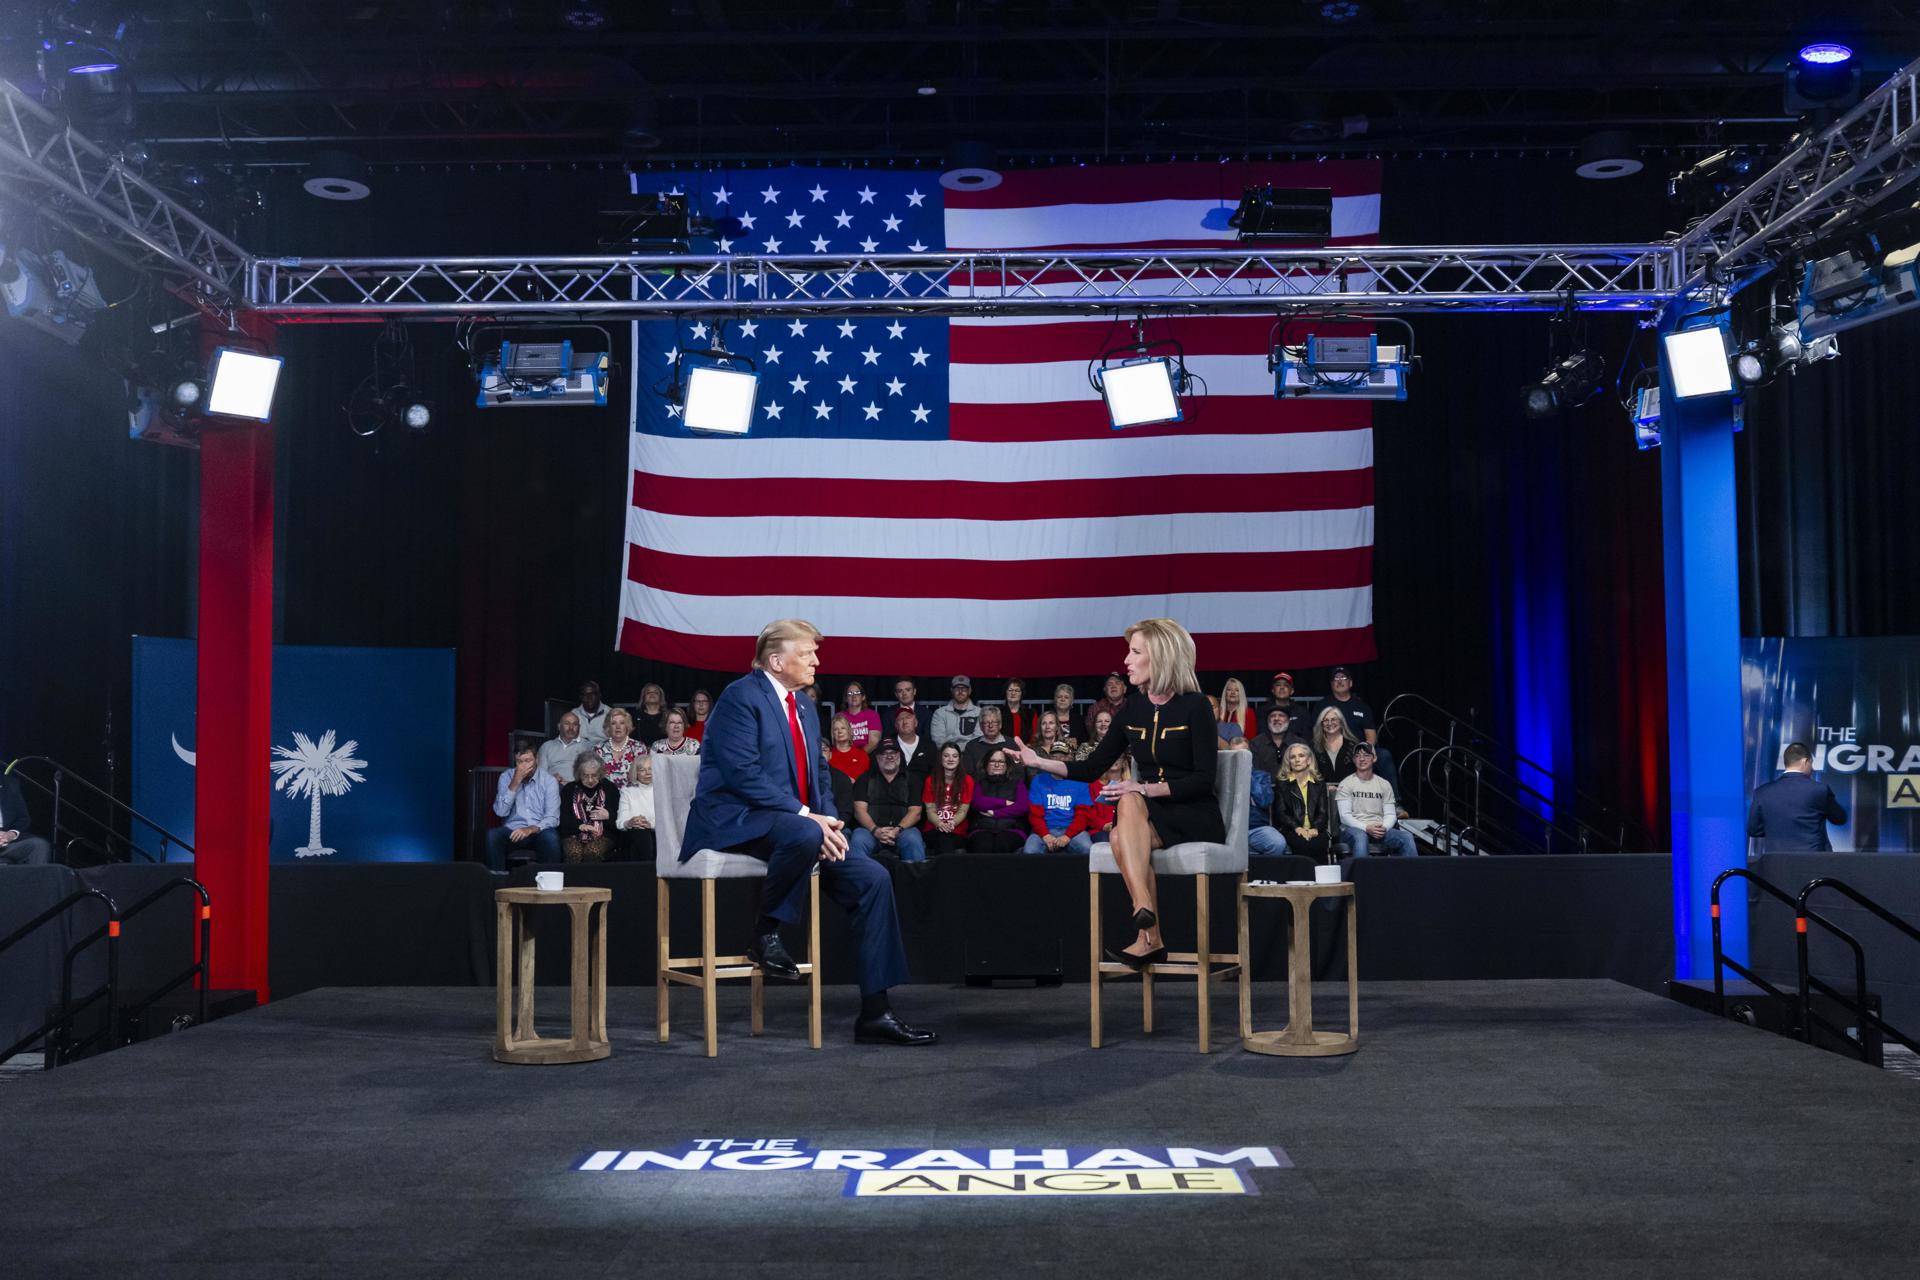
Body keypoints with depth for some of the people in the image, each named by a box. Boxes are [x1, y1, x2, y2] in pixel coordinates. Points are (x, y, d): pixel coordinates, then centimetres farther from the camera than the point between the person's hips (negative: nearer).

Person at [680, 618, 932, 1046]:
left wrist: (831, 820, -2)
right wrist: (807, 816, -23)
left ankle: (875, 1012, -5)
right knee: (804, 834, -40)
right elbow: (744, 774, -20)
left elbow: (819, 772, 19)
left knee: (873, 878, -8)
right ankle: (766, 931, -15)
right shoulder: (741, 696, -10)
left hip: (804, 825, 8)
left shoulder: (804, 705, 18)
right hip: (734, 821, -8)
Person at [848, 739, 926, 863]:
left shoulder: (911, 779, 17)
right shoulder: (865, 779, 17)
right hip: (870, 829, 0)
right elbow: (860, 810, 6)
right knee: (858, 840, -34)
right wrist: (875, 830, -14)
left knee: (913, 840, -35)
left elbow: (915, 812, 6)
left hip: (903, 828, 0)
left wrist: (898, 830, -13)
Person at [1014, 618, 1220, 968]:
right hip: (1150, 816, 5)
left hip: (1196, 820, -5)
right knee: (1121, 839, -30)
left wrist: (1144, 789, -24)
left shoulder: (1194, 706, -8)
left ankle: (1144, 924, -36)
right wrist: (1039, 762, -6)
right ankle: (1150, 939, -35)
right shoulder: (1132, 709, 8)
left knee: (1130, 802, -32)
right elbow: (1093, 768, 8)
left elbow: (1203, 780, -14)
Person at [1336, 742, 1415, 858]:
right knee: (1360, 837, -40)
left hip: (1380, 830, 3)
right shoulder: (1346, 785, 5)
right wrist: (1366, 828, -20)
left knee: (1406, 837, -25)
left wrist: (1384, 828, -13)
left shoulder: (1384, 784, 16)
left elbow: (1390, 814, 11)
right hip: (1354, 828, -3)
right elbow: (1345, 816, -4)